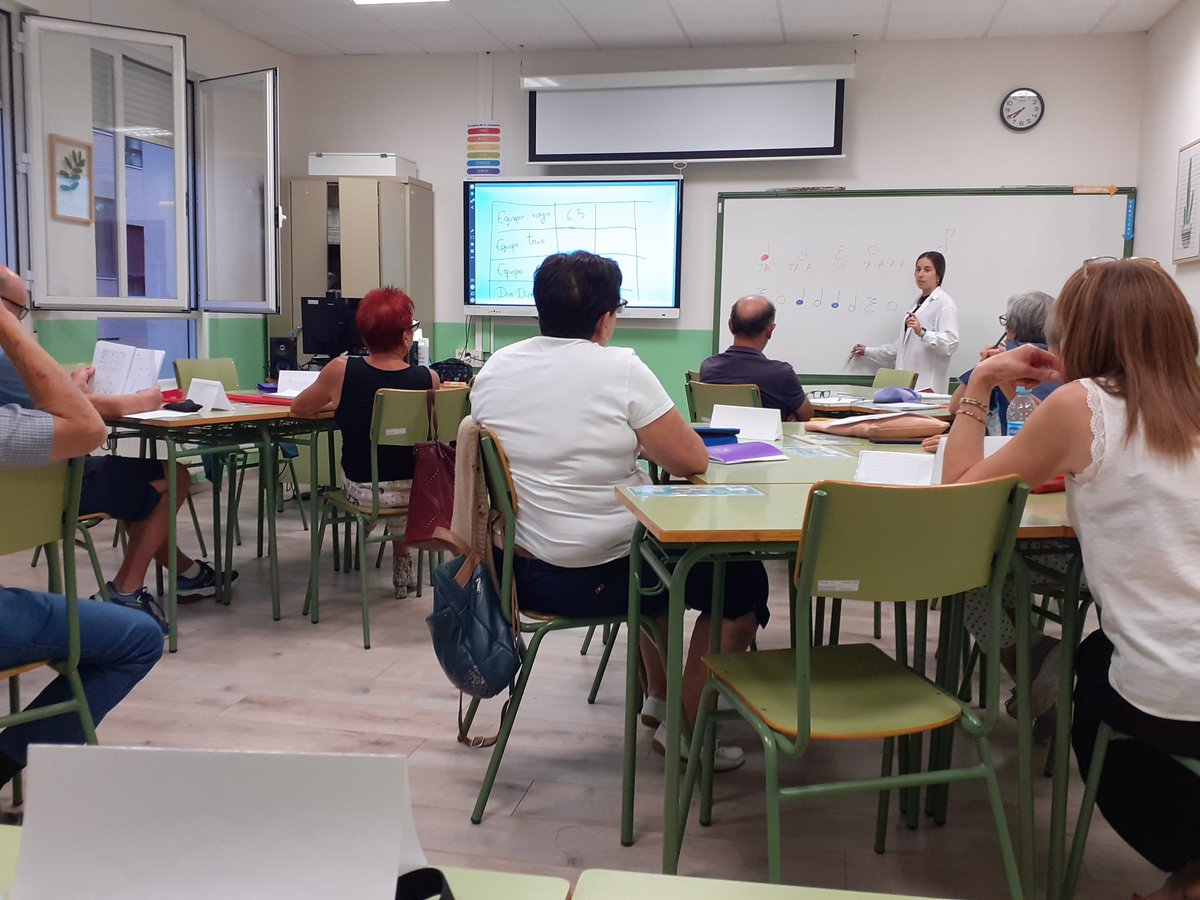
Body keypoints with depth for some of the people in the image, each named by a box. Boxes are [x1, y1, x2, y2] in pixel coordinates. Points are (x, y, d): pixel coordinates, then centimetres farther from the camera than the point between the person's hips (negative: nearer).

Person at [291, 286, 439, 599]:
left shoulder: (341, 370, -18)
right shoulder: (427, 379, -17)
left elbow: (298, 407, 0)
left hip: (360, 488, 1)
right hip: (412, 489, 0)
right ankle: (402, 569, 46)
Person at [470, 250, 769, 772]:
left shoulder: (494, 369, 2)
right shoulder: (620, 369, -17)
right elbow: (691, 460, -14)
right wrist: (644, 436, 6)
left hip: (522, 571, 8)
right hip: (601, 575, -8)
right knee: (743, 580, 12)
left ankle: (657, 697, 43)